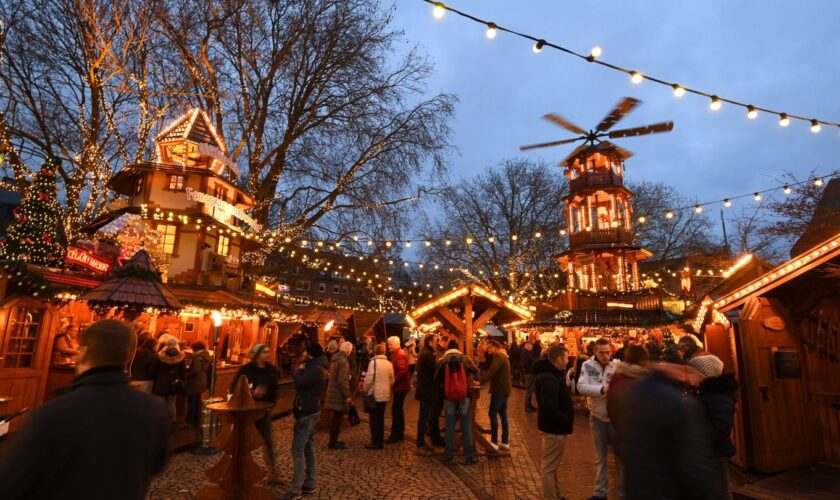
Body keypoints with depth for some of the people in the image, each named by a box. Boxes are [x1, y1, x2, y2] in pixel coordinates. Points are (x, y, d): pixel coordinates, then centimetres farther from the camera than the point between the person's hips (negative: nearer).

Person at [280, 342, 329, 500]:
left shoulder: (315, 369, -21)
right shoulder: (316, 368, 13)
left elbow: (298, 383, -24)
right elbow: (304, 385, 18)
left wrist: (299, 370, -11)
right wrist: (302, 370, 5)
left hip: (306, 414, -11)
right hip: (310, 412, 11)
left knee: (298, 451, -6)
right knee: (308, 449, 14)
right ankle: (309, 484, 21)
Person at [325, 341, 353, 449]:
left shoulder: (335, 358, 9)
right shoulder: (343, 361, -21)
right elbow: (342, 381, -24)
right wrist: (347, 395, -19)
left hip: (333, 391, 10)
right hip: (339, 394, -10)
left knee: (336, 418, 19)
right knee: (337, 418, 1)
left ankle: (333, 440, 28)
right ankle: (333, 442, 10)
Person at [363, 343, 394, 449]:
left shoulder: (374, 362, -14)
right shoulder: (389, 364, 3)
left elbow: (369, 379, -17)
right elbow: (392, 381, 9)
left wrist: (365, 390, -2)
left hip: (375, 394, -5)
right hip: (385, 394, 5)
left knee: (373, 418, 3)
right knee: (381, 417, 15)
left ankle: (375, 442, 3)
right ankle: (380, 440, 20)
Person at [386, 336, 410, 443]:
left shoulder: (400, 355, -16)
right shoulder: (396, 354, 15)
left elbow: (403, 371, -26)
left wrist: (393, 381, -20)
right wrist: (393, 382, 8)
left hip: (401, 386, -10)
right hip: (399, 386, 10)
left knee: (395, 410, -6)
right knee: (398, 409, 16)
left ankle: (395, 434, 1)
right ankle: (400, 433, 25)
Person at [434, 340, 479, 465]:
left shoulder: (443, 361, -3)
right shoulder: (465, 358, -2)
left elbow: (437, 379, 2)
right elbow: (476, 372, 8)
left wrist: (441, 390, 21)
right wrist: (475, 380, 30)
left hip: (448, 397, 0)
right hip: (464, 396, 0)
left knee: (450, 426, 10)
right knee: (466, 426, 7)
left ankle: (448, 455, 16)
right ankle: (469, 455, 11)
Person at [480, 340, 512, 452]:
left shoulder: (498, 356, -14)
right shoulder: (502, 356, 19)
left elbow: (491, 372, -27)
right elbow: (489, 367, 14)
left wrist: (480, 381, -34)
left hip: (499, 389, -10)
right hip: (503, 389, 10)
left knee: (492, 414, -7)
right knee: (503, 415, 12)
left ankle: (494, 442, -5)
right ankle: (505, 442, 16)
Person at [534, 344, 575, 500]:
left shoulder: (551, 374, 6)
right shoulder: (549, 379, -27)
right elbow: (550, 409, -30)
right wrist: (567, 421, -18)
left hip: (554, 427, 11)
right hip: (554, 428, -11)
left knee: (551, 464, 24)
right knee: (549, 467, 4)